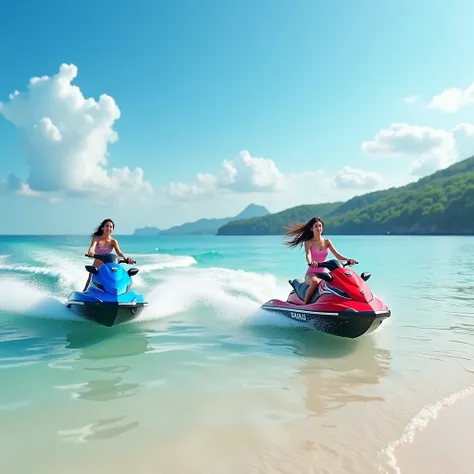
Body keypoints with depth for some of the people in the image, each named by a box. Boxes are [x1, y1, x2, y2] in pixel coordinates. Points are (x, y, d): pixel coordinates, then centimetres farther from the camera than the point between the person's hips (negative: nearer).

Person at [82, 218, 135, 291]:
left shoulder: (113, 241, -5)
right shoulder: (97, 238, -6)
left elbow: (119, 252, -19)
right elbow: (92, 246, -26)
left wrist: (126, 258, -40)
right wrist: (90, 252, -50)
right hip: (96, 269, 0)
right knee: (87, 289, 1)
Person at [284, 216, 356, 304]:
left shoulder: (327, 242, 10)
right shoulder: (308, 242, -1)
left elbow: (337, 255, 2)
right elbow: (308, 255, -20)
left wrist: (348, 259, -17)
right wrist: (310, 263, -43)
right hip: (311, 274, -4)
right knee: (315, 281, -39)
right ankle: (305, 305, -27)